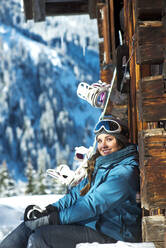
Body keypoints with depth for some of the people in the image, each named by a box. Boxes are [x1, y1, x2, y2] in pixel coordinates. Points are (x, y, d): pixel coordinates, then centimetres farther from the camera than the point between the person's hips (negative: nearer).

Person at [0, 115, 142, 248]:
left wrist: (54, 218, -18)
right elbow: (79, 192, 15)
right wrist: (49, 209, -1)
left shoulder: (125, 172, -16)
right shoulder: (101, 164, 15)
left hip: (111, 234, -9)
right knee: (29, 225, -2)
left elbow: (94, 204, -21)